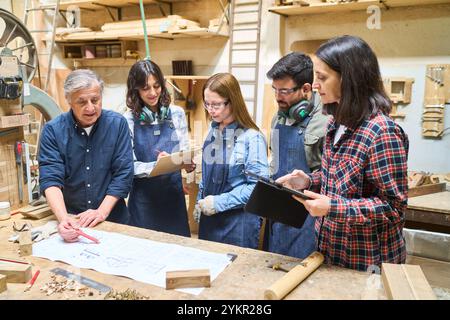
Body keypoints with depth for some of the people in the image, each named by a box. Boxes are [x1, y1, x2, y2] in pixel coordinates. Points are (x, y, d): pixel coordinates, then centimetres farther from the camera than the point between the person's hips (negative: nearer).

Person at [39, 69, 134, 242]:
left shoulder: (117, 123, -3)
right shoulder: (53, 130, -3)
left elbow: (123, 173, -5)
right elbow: (50, 179, -9)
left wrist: (102, 212, -13)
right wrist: (63, 218, -23)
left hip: (113, 218, 0)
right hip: (71, 219, 0)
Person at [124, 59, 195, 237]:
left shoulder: (177, 113, -1)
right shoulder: (129, 120, -9)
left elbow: (185, 150, 4)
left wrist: (188, 163, -18)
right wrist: (155, 166, -27)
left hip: (173, 191, 2)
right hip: (144, 195, -2)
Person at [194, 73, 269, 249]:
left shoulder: (252, 137, -17)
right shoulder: (212, 132, 4)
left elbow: (258, 186, -19)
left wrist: (219, 202, -19)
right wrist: (200, 203, 10)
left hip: (239, 220, -6)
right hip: (209, 217, 6)